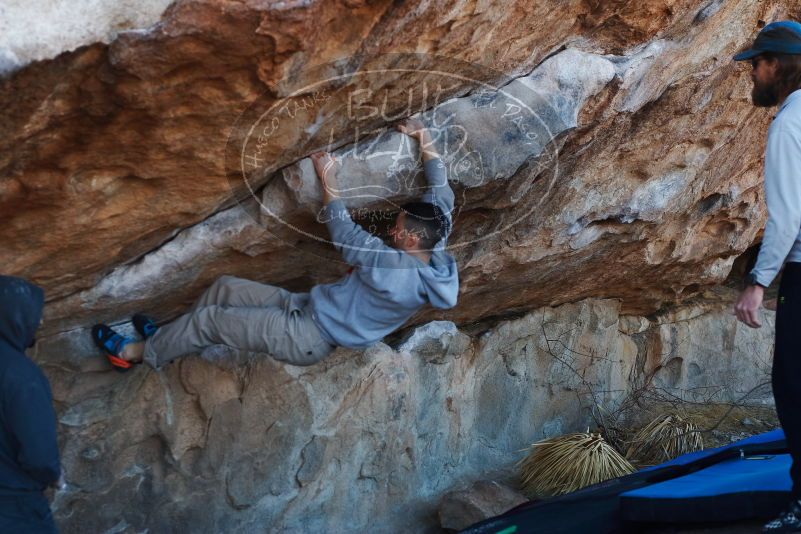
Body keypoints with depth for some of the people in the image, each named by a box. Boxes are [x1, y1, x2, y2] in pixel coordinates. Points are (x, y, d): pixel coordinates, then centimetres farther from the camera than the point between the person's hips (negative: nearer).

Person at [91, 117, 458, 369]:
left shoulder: (396, 270, -34)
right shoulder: (432, 255, -8)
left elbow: (344, 235, -24)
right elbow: (442, 198, 4)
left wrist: (328, 179, -14)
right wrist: (426, 141, 3)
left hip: (308, 338, -9)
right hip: (305, 306, 9)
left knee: (210, 319, -2)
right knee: (224, 287, 12)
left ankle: (138, 353, 19)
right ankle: (169, 339, 31)